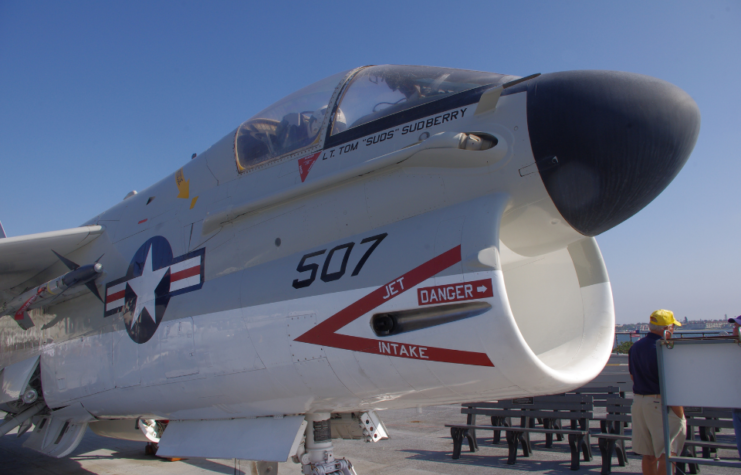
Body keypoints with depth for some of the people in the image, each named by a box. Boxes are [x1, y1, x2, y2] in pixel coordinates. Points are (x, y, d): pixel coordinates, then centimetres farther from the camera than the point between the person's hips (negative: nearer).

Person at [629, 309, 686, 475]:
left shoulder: (635, 347, 9)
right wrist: (680, 413, -13)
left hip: (638, 401, 8)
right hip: (660, 404, -8)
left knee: (648, 455, 13)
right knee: (667, 453, -4)